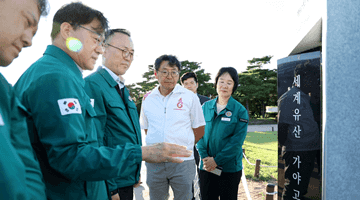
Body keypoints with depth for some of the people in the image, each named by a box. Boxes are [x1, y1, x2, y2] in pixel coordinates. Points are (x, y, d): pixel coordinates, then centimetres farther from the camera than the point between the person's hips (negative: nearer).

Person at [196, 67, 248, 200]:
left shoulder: (240, 110, -5)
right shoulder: (206, 107, 4)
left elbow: (237, 141, -11)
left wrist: (217, 160, -15)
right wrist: (204, 157, -11)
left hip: (230, 168, -2)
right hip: (206, 167, 2)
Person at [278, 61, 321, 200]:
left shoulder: (306, 97, 16)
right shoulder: (289, 98, -14)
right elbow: (282, 126, -18)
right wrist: (285, 146, -16)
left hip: (310, 151, 9)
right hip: (296, 153, -9)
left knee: (302, 188, 19)